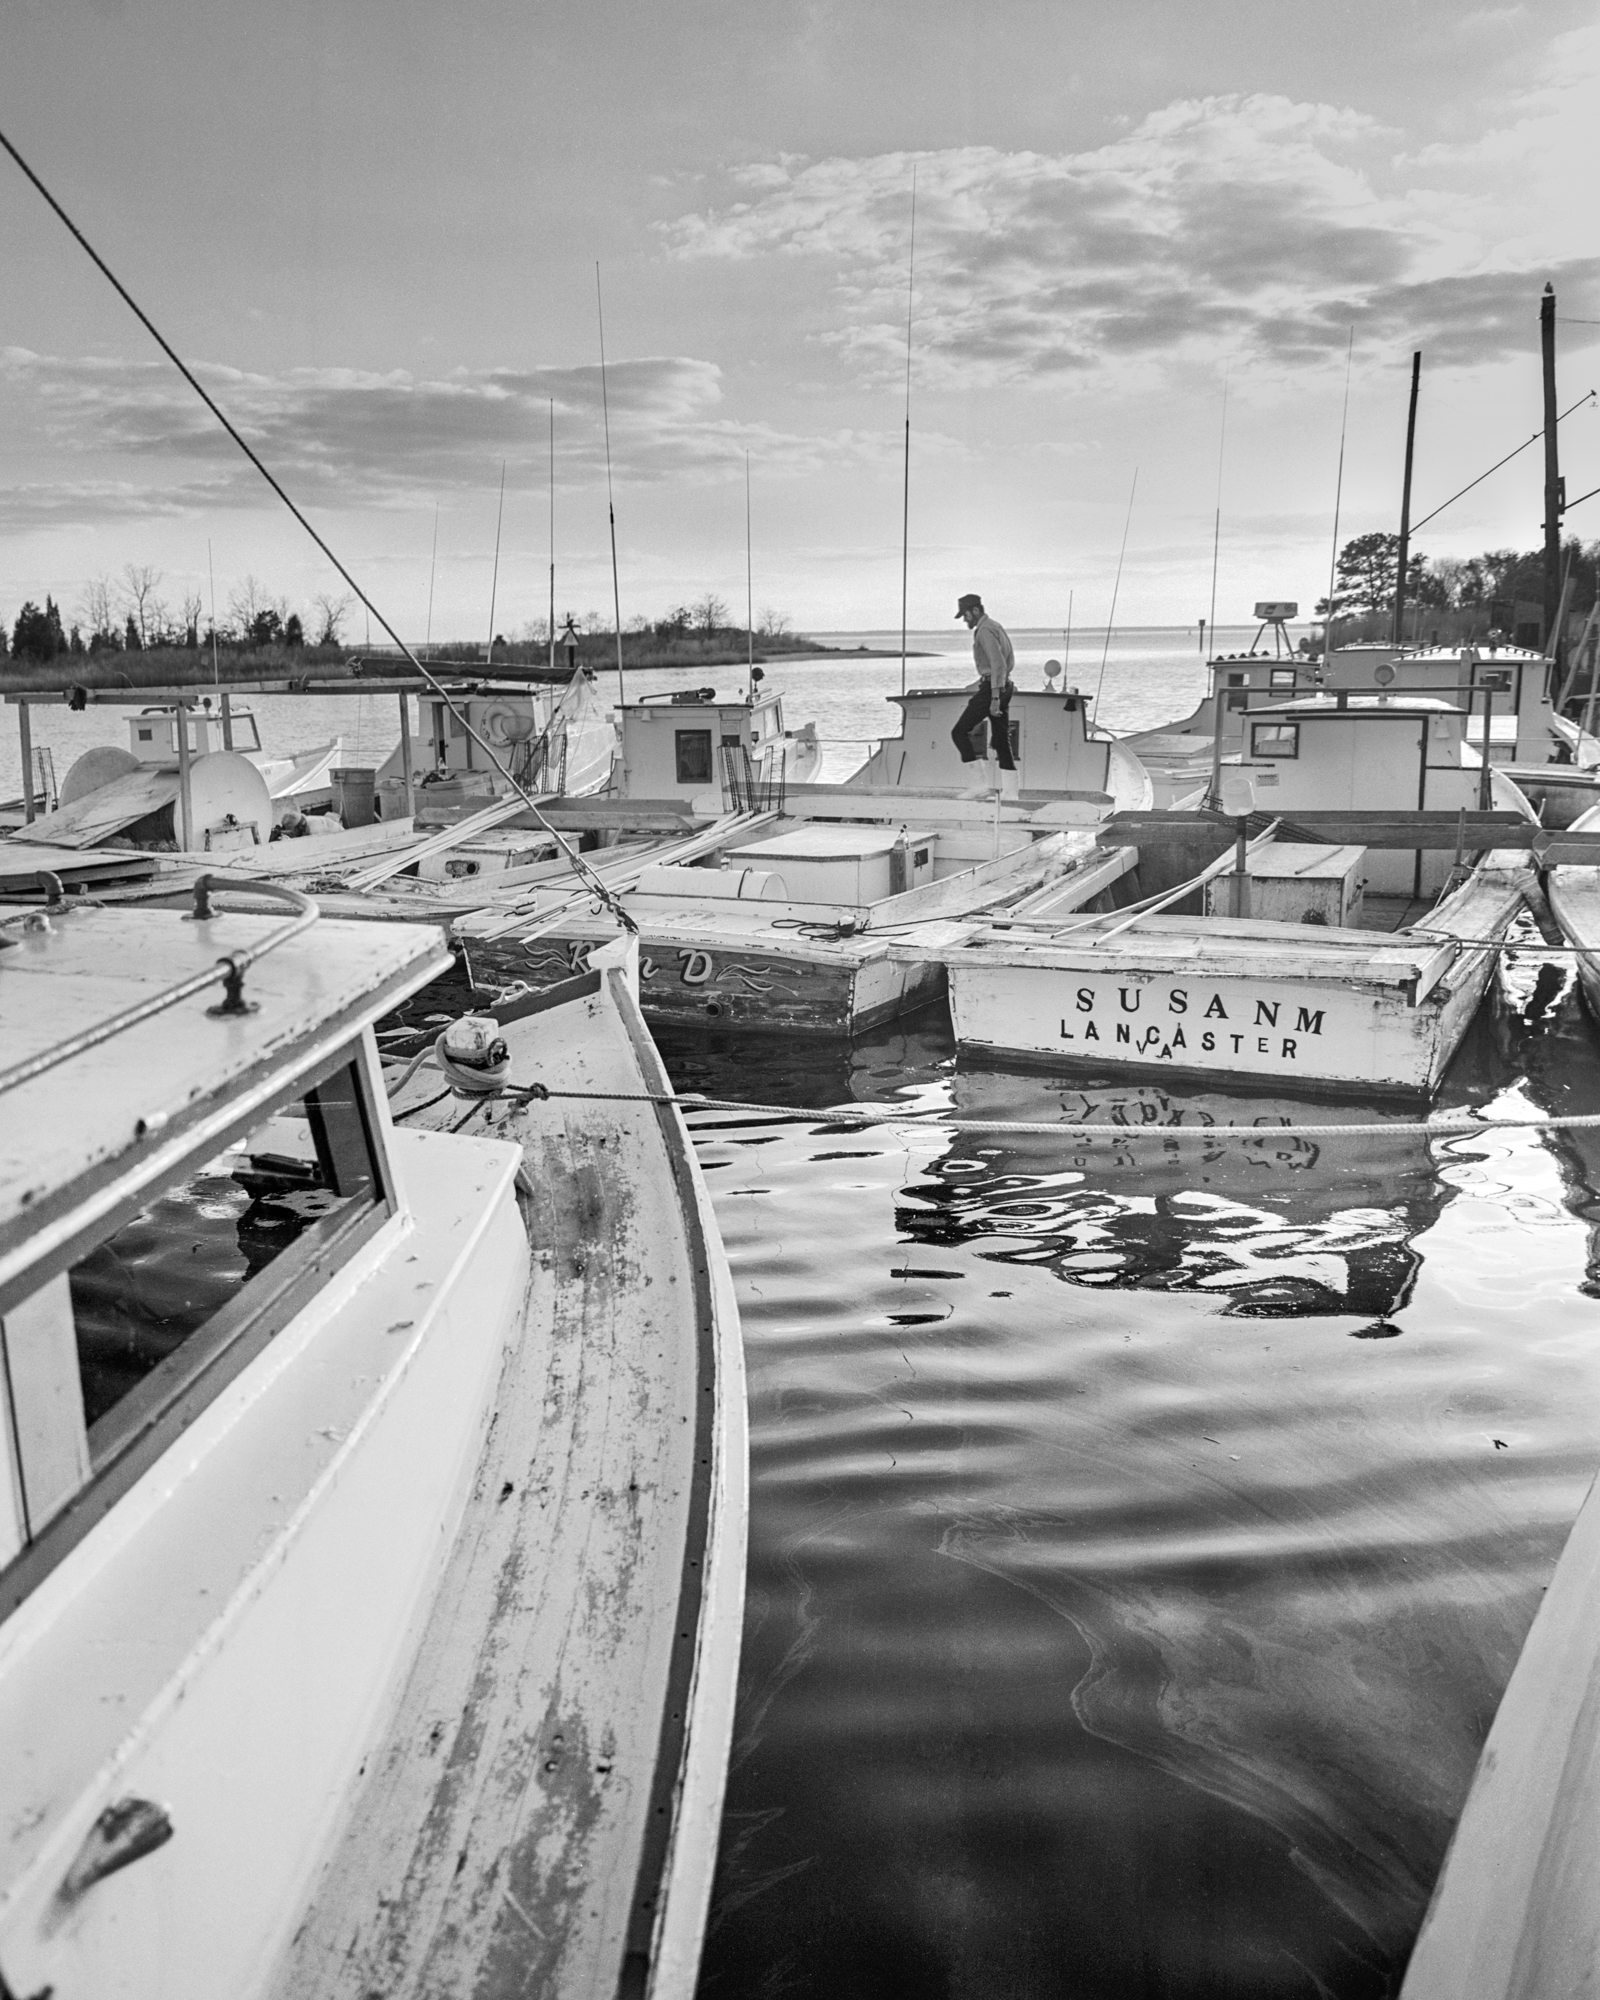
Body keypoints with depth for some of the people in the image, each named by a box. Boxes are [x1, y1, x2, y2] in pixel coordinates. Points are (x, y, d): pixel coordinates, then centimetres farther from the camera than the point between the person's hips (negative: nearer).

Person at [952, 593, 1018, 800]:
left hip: (991, 687, -10)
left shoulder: (985, 630, -12)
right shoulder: (995, 626, 19)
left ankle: (982, 783, -11)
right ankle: (1010, 792, 6)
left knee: (959, 732, -7)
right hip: (1004, 686, 10)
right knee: (1001, 741, 8)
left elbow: (998, 664, -21)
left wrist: (995, 697, -25)